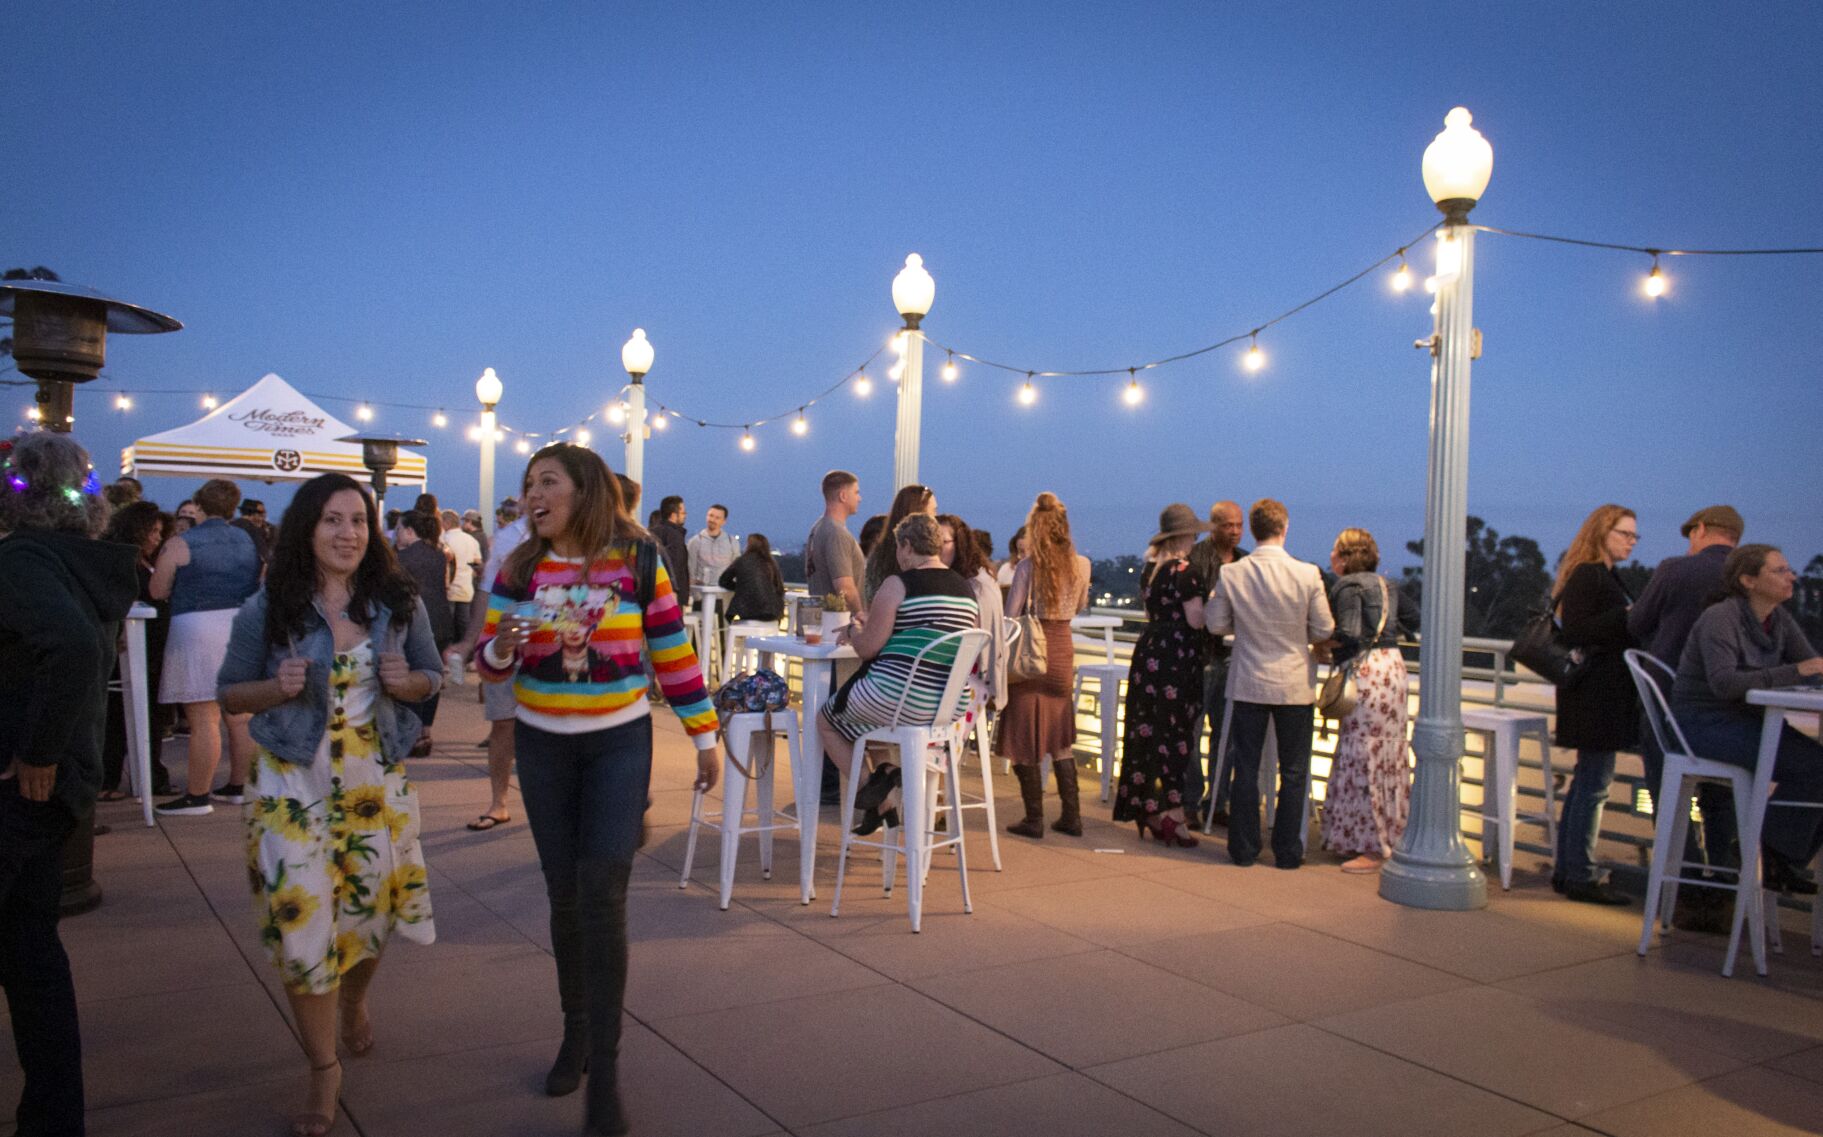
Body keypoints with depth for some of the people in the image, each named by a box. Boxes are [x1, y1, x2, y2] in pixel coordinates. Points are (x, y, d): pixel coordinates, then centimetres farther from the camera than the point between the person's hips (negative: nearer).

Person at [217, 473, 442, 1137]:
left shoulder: (399, 602, -1)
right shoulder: (269, 609, -6)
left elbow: (432, 676, 9)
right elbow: (229, 692, 2)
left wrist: (407, 682, -13)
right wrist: (279, 688, -18)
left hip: (378, 782, 2)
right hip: (294, 785, -2)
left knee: (374, 909, 13)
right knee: (300, 918, -3)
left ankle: (354, 1001, 48)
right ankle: (323, 1069, 16)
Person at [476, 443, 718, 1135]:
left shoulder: (638, 561, -8)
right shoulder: (519, 570, -2)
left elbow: (674, 654, -2)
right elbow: (491, 666, 0)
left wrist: (705, 736, 0)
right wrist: (502, 649, -23)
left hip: (620, 744, -3)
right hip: (542, 745, 3)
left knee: (603, 895, -10)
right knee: (564, 892, 11)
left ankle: (604, 1069, -2)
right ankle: (577, 1029, 31)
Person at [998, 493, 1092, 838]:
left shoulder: (1029, 566, -12)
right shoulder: (1082, 565, 0)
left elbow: (1011, 614, -11)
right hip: (1063, 651, 4)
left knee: (1027, 737, 4)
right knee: (1060, 737, 16)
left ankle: (1034, 819, 6)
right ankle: (1071, 814, 17)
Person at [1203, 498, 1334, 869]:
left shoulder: (1230, 575, -9)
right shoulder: (1308, 574, -12)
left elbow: (1217, 625, -1)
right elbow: (1324, 631, -6)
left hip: (1248, 684, 1)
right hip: (1295, 685, -1)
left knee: (1246, 769, 10)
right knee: (1293, 772, 10)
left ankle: (1244, 848, 16)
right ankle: (1287, 850, 14)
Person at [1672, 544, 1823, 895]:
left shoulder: (1780, 620, 10)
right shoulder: (1720, 618, -15)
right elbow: (1724, 682, -28)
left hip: (1748, 721, 8)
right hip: (1705, 724, -8)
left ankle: (1786, 861, 3)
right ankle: (1776, 858, -6)